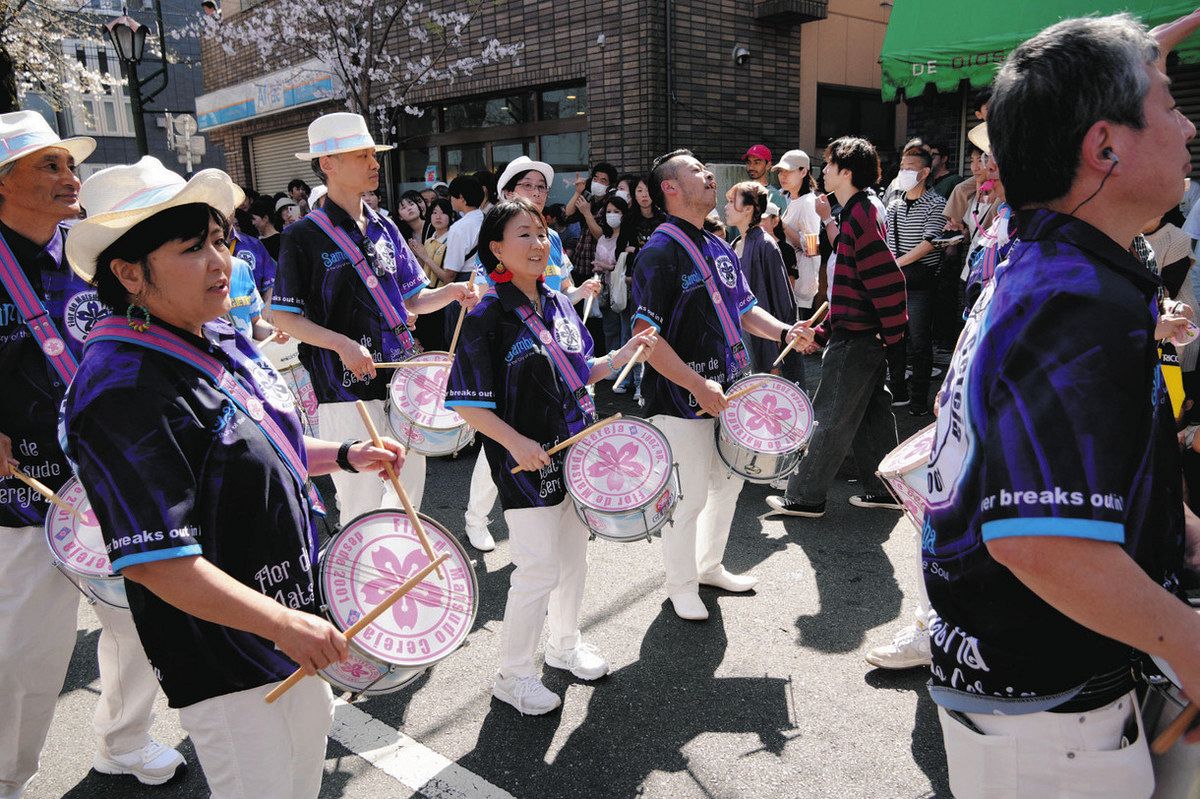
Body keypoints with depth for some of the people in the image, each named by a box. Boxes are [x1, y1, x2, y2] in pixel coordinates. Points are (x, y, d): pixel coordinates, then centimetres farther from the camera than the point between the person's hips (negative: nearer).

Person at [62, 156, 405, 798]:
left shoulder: (222, 338, 1)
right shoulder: (122, 390, -27)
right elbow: (150, 560, -29)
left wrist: (345, 456, 4)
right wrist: (284, 624, -27)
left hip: (291, 608, 9)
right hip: (222, 659, -8)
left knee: (309, 743, 27)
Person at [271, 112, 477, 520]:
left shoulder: (384, 228, 11)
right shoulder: (304, 236, -6)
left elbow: (413, 299, 14)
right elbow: (284, 316, -7)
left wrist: (450, 292, -6)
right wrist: (342, 344, -21)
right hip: (347, 390, -6)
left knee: (410, 493, 16)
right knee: (363, 510, 1)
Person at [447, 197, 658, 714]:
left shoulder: (560, 306, 6)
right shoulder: (487, 318, -15)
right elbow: (467, 404, -16)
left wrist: (624, 355, 1)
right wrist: (516, 442, -25)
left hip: (575, 454, 7)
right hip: (526, 463, -7)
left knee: (574, 556, 18)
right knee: (539, 569, -2)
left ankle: (565, 645, 41)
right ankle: (513, 675, 19)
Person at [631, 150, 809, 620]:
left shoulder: (719, 249, 11)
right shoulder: (660, 253, -15)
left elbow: (745, 309, 19)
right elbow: (646, 336, -21)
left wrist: (782, 332, -1)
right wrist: (699, 386, -25)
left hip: (726, 391, 9)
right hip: (681, 399, -8)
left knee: (729, 483, 20)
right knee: (688, 498, 3)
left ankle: (710, 566, 40)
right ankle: (681, 587, 24)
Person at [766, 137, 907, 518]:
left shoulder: (860, 214, -17)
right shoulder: (862, 211, 16)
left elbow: (888, 278, -26)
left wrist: (891, 332, -17)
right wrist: (822, 333, 16)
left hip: (855, 339, -10)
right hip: (863, 335, 10)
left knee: (831, 420, -1)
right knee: (872, 412, 16)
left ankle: (805, 497, 10)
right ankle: (884, 489, 27)